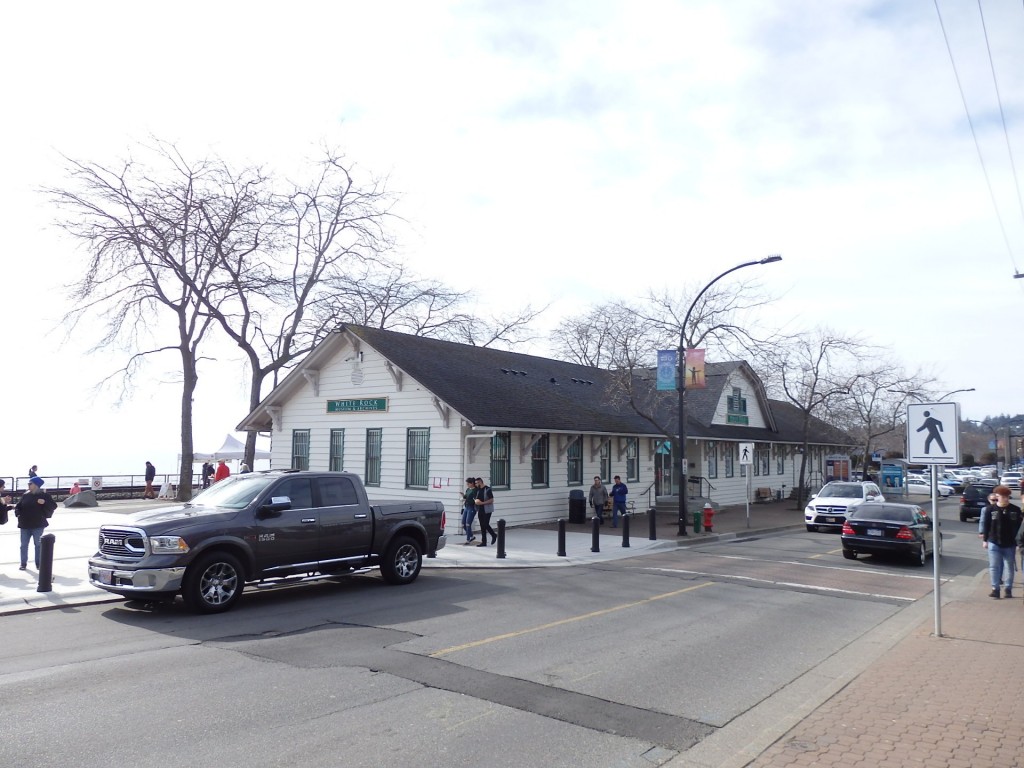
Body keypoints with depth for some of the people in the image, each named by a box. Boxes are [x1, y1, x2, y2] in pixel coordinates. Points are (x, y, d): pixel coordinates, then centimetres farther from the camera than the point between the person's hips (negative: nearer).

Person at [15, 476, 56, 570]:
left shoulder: (44, 495, -5)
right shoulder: (25, 495, 6)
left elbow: (54, 506, -9)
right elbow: (18, 506, 12)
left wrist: (45, 502, -25)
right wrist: (18, 514, -5)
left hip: (38, 525, -4)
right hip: (25, 524, 4)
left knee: (38, 544, 4)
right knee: (24, 545, 7)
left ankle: (38, 563, 12)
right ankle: (23, 563, 17)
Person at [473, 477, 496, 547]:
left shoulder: (487, 489, -11)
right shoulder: (478, 490, 10)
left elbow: (491, 500, -15)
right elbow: (474, 498, 19)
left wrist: (482, 503, -22)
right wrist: (476, 501, -5)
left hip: (487, 510, -7)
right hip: (480, 510, 7)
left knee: (486, 525, -8)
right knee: (482, 526, 6)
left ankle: (494, 535, 18)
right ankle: (484, 542, 11)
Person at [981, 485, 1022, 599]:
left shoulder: (1015, 510, -3)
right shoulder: (991, 509, -3)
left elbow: (1019, 527, 2)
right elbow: (986, 525, 2)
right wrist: (985, 540, 2)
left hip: (1010, 544, 1)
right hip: (994, 543, -1)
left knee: (1009, 567, 10)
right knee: (994, 566, 0)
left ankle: (1008, 589, 21)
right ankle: (995, 588, 6)